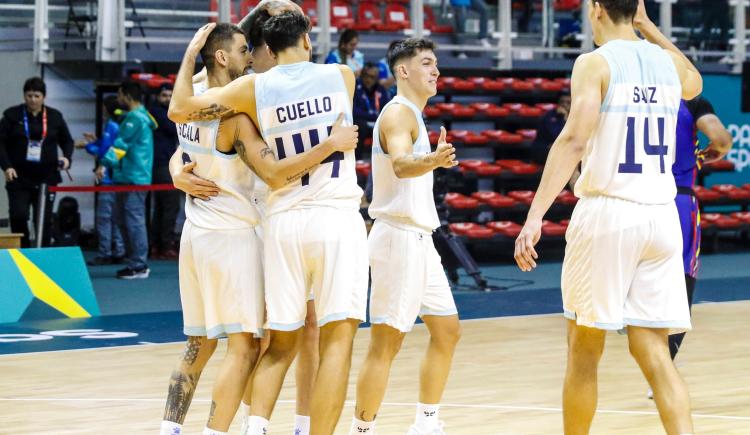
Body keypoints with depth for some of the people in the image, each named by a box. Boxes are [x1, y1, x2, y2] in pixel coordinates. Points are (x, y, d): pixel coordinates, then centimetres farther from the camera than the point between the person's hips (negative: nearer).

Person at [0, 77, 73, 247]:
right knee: (18, 216, -10)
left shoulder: (55, 116, 5)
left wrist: (67, 157, -4)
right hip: (19, 177, -1)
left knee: (44, 220, 2)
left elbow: (67, 140, 16)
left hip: (47, 176, 1)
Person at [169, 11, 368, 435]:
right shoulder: (342, 76, 4)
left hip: (283, 221, 2)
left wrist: (192, 52, 12)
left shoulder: (254, 89, 1)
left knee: (281, 343, 13)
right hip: (336, 217, -2)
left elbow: (180, 109, -2)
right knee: (338, 338, -4)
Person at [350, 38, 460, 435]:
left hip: (418, 240, 10)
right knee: (386, 342, -9)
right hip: (399, 237, -10)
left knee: (447, 330, 14)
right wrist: (433, 161, -53)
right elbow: (399, 164, -35)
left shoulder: (411, 115, 16)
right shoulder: (399, 113, -15)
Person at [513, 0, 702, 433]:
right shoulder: (668, 62, 12)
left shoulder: (595, 63, -5)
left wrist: (535, 217, -24)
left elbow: (574, 140, -19)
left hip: (607, 212, -5)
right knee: (654, 353, 3)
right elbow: (694, 83, 38)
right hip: (661, 216, 5)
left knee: (584, 351, 10)